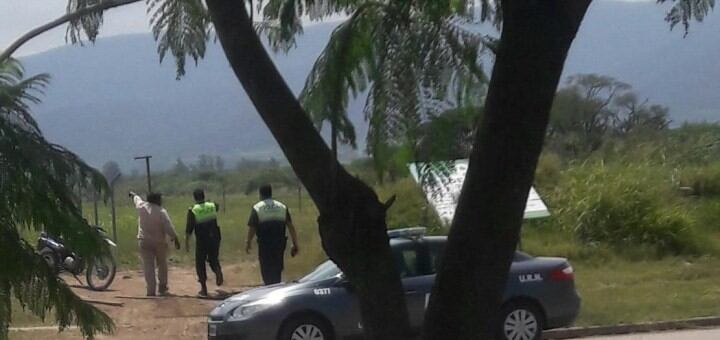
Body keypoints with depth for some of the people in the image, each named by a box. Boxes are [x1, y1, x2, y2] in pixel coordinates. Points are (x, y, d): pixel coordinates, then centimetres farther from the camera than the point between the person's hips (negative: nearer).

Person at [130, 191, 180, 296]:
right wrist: (175, 239, -11)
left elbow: (137, 199, 23)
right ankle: (162, 288, 23)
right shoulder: (162, 212, -11)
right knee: (162, 264, 17)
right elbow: (169, 228, -17)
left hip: (144, 242, 2)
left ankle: (151, 291, -6)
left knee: (148, 266, -1)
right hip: (159, 242, -2)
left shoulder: (142, 207, -1)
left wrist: (133, 195, 44)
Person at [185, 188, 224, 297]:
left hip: (201, 241, -3)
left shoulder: (192, 211, -10)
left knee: (200, 263, 9)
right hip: (214, 238, 3)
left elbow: (189, 229, -11)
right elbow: (217, 207, 28)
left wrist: (187, 243, -4)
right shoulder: (213, 206, 1)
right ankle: (218, 271, -12)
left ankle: (203, 289, 6)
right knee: (213, 259, 22)